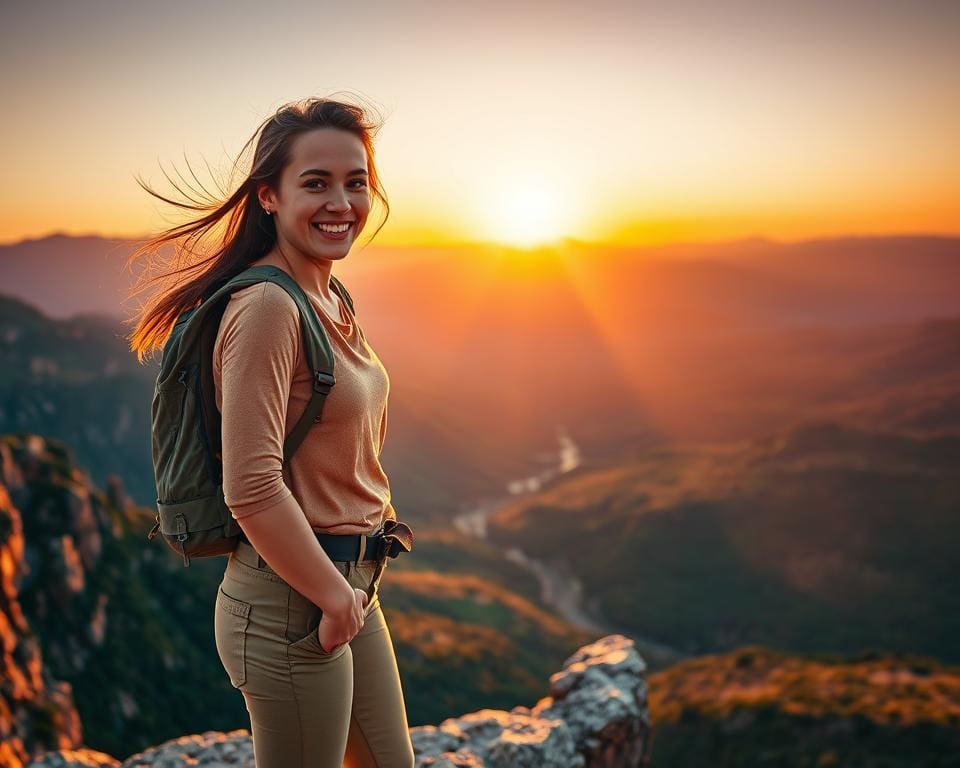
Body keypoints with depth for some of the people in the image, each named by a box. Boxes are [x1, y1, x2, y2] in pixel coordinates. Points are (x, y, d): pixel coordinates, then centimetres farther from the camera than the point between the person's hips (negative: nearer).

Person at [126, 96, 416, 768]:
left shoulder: (334, 302, 8)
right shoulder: (267, 307, -21)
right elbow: (251, 491, -26)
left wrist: (353, 588, 12)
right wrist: (336, 597, -16)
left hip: (349, 587, 9)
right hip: (291, 599, -9)